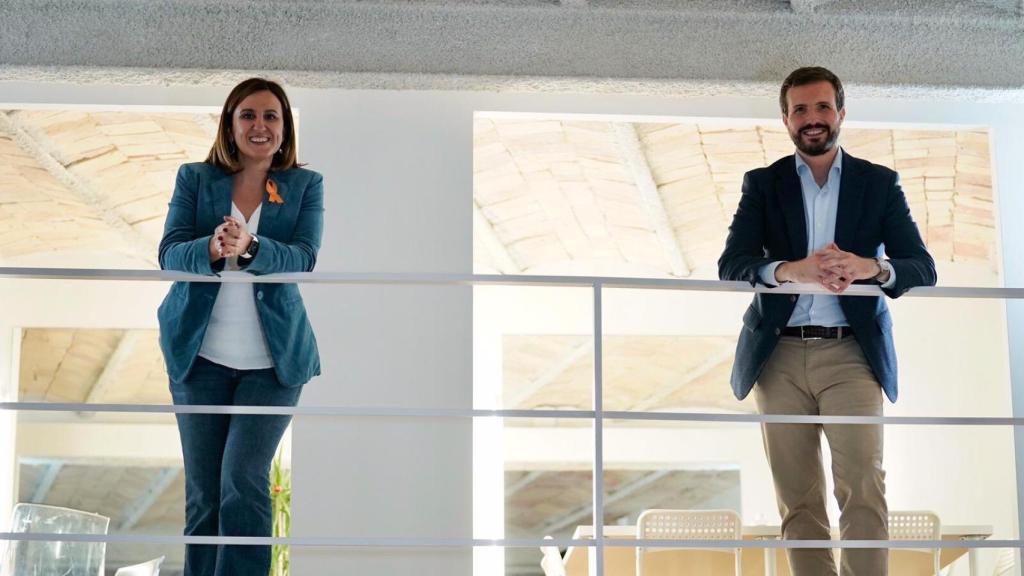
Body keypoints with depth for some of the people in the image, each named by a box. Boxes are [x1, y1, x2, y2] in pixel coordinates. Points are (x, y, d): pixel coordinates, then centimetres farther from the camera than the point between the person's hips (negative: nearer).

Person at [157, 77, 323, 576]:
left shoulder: (306, 185, 4)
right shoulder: (194, 179, 6)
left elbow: (303, 257, -11)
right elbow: (169, 253, -6)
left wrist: (249, 246, -31)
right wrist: (213, 248, -28)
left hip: (274, 361, -1)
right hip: (200, 355, 2)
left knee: (243, 482, -13)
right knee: (201, 493, 6)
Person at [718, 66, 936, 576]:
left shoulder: (878, 183, 10)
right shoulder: (762, 184, 10)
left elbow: (924, 268, 2)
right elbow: (730, 265, -3)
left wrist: (872, 267, -21)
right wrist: (790, 269, -24)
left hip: (851, 353, -1)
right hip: (779, 355, 1)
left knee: (863, 489, -14)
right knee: (798, 500, 2)